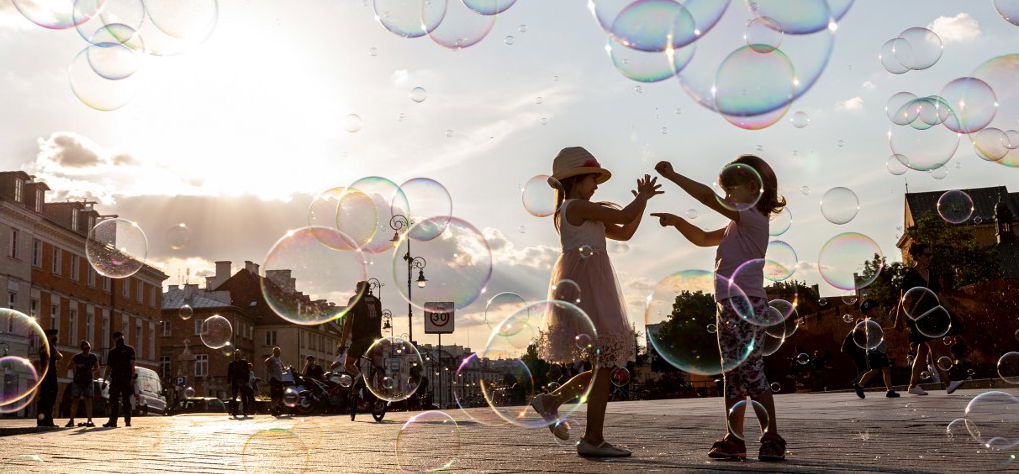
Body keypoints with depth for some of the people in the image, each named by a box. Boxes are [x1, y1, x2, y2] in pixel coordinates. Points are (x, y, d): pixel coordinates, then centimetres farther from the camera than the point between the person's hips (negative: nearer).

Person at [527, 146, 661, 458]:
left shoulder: (582, 215, 24)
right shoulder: (578, 206, -6)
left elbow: (624, 233, 23)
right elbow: (624, 217, -11)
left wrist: (643, 200, 17)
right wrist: (643, 197, 7)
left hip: (589, 287, 10)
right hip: (585, 283, -10)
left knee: (606, 362, 10)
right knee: (605, 361, -10)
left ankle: (551, 400, 14)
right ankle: (593, 439, -8)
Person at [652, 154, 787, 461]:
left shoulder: (752, 217, -8)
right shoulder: (737, 225, 21)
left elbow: (709, 198, -17)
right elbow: (703, 238, 29)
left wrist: (674, 176, -13)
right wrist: (677, 222, 14)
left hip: (747, 304, -10)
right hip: (729, 306, 10)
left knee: (751, 371, -10)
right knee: (733, 375, 9)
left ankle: (771, 438, -5)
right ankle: (734, 439, 13)